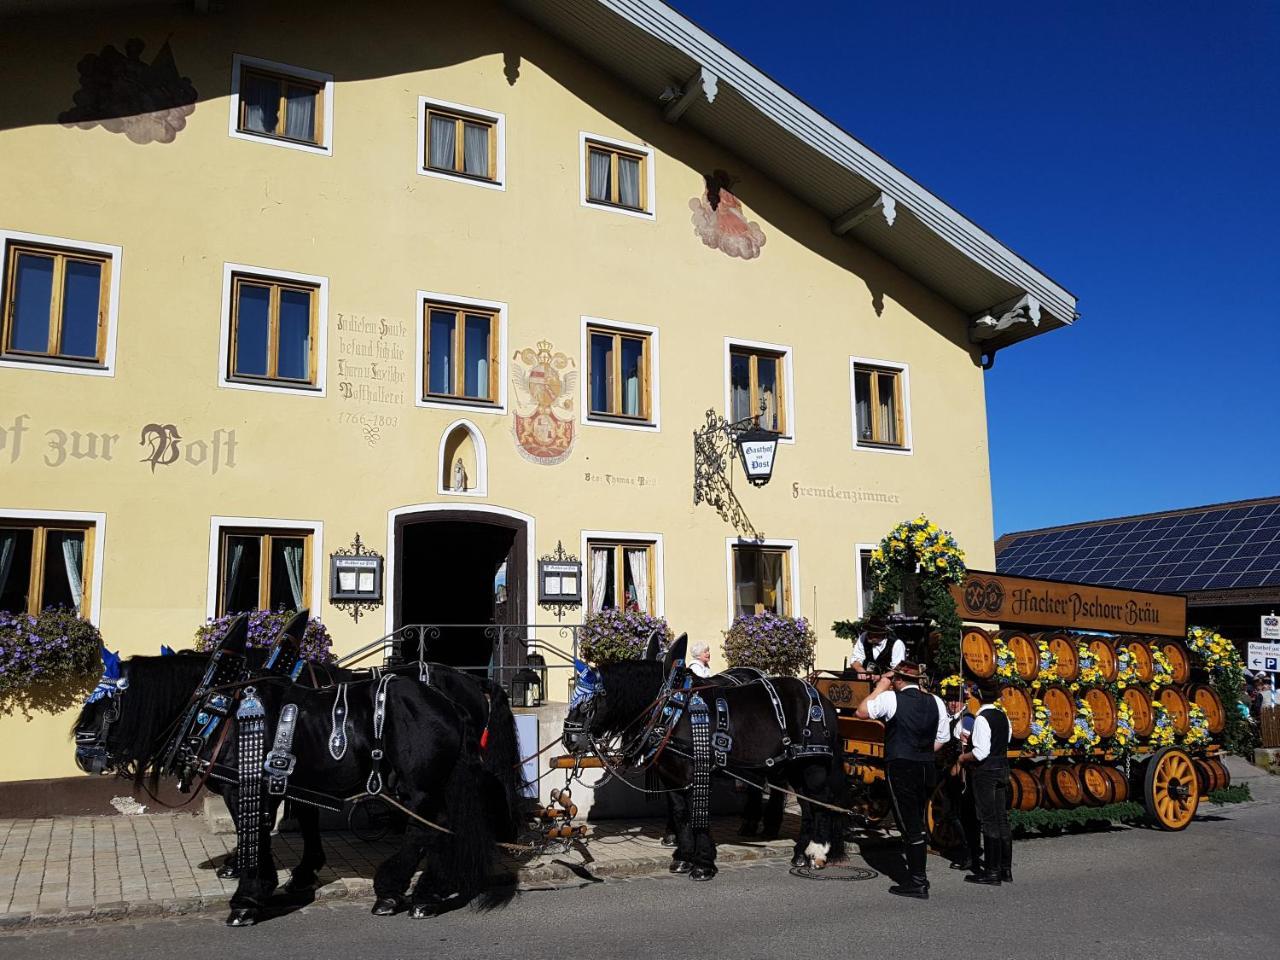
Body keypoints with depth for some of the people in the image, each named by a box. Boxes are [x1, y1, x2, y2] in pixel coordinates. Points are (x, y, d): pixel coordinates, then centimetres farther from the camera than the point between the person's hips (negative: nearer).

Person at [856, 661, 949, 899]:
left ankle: (917, 884, 5)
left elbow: (862, 711, 1)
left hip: (900, 768, -6)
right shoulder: (935, 702, 7)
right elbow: (942, 739, 13)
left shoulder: (891, 698, -10)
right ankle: (918, 876, 26)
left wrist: (879, 687, 8)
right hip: (927, 769, 6)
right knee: (918, 823, 18)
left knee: (910, 825, 0)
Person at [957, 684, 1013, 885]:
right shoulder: (1002, 716, 10)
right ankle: (1006, 869, 19)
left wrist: (964, 757, -5)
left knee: (989, 821, -4)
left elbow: (981, 752, -22)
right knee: (1002, 819, 12)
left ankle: (992, 872, 0)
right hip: (1002, 768, 9)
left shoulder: (982, 718, -17)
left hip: (985, 771, -8)